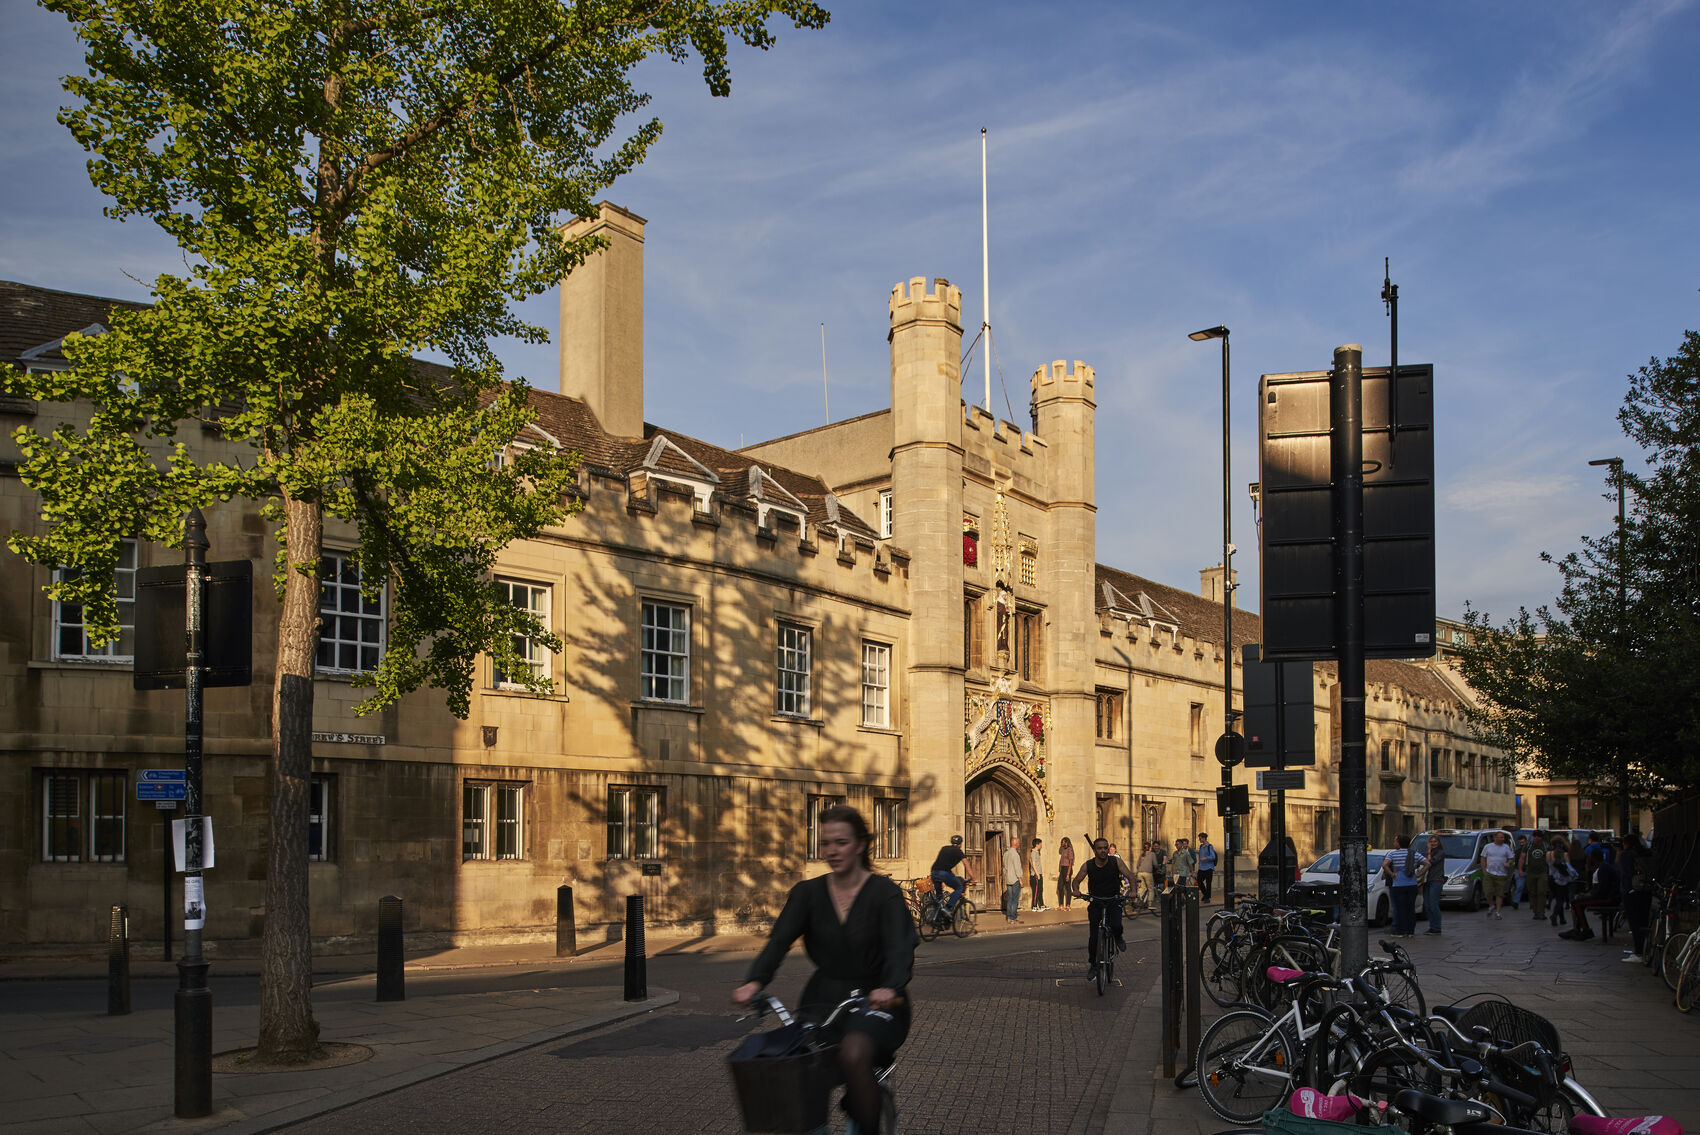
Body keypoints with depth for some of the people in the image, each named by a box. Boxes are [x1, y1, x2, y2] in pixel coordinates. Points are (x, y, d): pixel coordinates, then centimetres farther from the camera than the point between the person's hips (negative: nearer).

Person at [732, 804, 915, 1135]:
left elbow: (900, 947, -19)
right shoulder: (808, 893, 6)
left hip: (874, 1002, -4)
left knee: (854, 1052, -35)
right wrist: (754, 981, -27)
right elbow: (779, 941, -7)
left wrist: (891, 987, -40)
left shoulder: (884, 893, -4)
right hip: (823, 1001, 4)